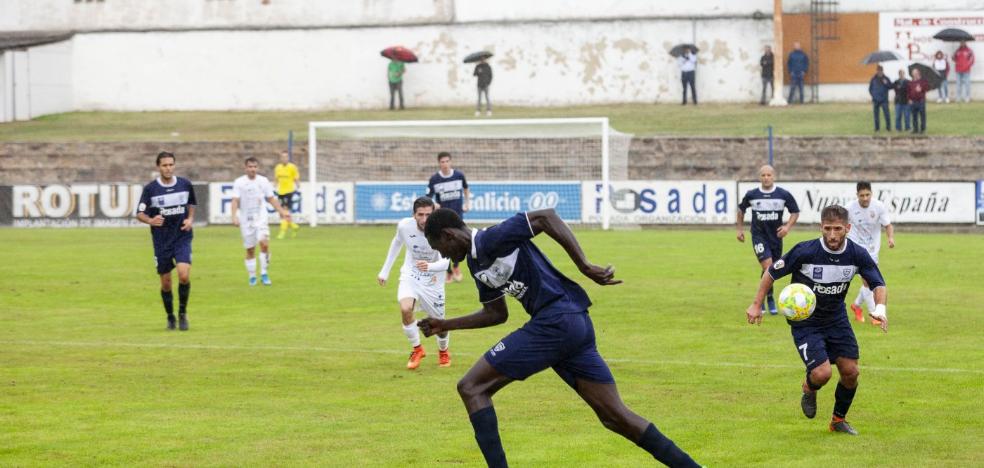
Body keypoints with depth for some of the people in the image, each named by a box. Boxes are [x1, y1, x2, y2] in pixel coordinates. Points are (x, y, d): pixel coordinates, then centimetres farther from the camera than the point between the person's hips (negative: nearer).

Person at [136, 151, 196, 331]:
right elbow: (140, 213, -5)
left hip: (182, 237, 0)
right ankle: (170, 318, 26)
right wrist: (150, 220, -27)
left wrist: (190, 219, -2)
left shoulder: (185, 184, -1)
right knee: (166, 283, 4)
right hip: (161, 240, 0)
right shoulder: (150, 188, -7)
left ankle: (182, 313, 4)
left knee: (184, 275, -18)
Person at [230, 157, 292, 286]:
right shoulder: (239, 182, -3)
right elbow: (235, 201, -9)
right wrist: (234, 216, -23)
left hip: (261, 218, 0)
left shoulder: (263, 181, 3)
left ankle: (264, 273, -10)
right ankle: (252, 277, 19)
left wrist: (282, 211, 8)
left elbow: (271, 199, 12)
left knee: (264, 243, -20)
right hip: (246, 220, 0)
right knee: (250, 250, 5)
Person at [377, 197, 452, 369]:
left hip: (433, 280, -1)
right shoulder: (405, 226, -19)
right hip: (410, 276, 1)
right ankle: (417, 349, -1)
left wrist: (430, 266, -60)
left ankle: (443, 352, 42)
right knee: (405, 309, -26)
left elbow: (445, 263, -38)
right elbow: (397, 242, 5)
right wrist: (385, 270, 10)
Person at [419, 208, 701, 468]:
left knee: (471, 387, -5)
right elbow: (495, 314, 31)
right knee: (616, 417, 8)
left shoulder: (492, 240, -9)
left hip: (557, 321, -10)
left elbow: (546, 216, -16)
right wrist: (445, 325, 27)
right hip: (577, 326, 10)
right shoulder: (476, 264, 20)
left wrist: (584, 265, -19)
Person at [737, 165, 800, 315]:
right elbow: (741, 209, 14)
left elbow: (795, 212, 5)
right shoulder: (751, 195, -4)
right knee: (767, 266, -19)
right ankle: (770, 300, -7)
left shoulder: (783, 194, -5)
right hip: (759, 236, -2)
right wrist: (740, 229, 12)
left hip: (776, 236, 2)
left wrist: (788, 226, -11)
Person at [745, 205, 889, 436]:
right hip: (805, 323, -4)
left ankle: (839, 419, 26)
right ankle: (809, 390, 22)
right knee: (822, 373, -18)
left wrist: (880, 308, -25)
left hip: (837, 319, 4)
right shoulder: (805, 251, -24)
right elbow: (772, 272, -10)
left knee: (850, 372, 0)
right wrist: (756, 304, -9)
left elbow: (878, 284, -4)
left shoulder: (857, 254, -13)